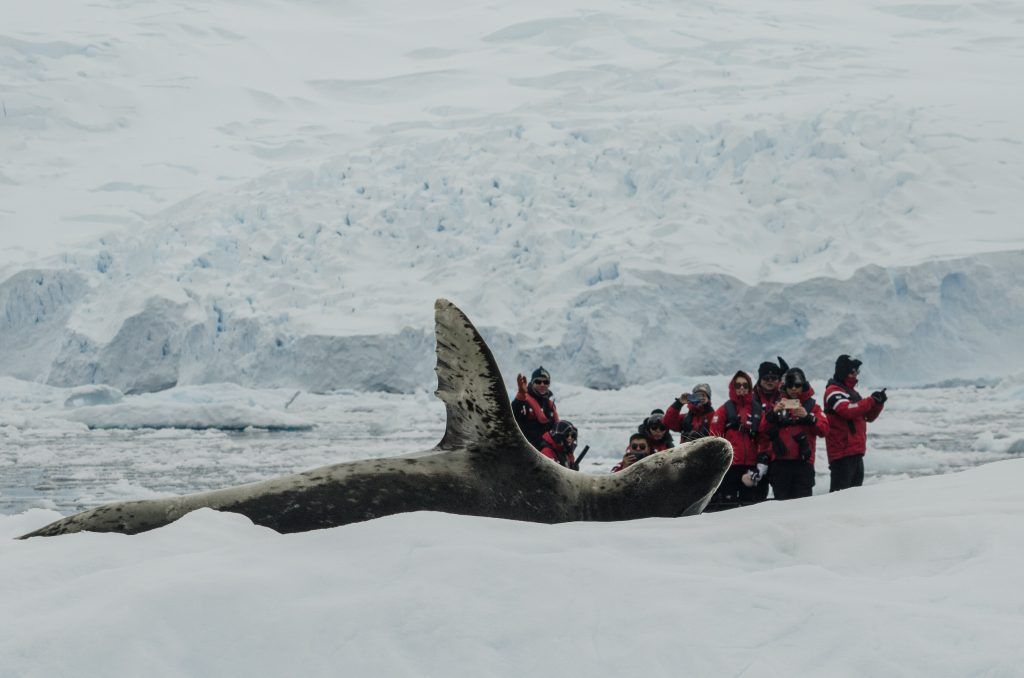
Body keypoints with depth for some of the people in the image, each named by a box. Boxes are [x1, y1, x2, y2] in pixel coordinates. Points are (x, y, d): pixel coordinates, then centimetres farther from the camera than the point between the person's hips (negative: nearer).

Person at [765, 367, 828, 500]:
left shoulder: (812, 406, 12)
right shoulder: (778, 405, 14)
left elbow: (824, 430, -1)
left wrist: (808, 417, -14)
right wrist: (773, 413, -10)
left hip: (803, 461, -1)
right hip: (780, 461, 1)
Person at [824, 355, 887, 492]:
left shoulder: (851, 392, 22)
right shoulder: (833, 391, -7)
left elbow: (869, 416, 23)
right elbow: (848, 410, -24)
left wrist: (879, 403, 5)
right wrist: (871, 400, -19)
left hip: (856, 450, 10)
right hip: (842, 451, -10)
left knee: (856, 484, 13)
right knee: (840, 490, -13)